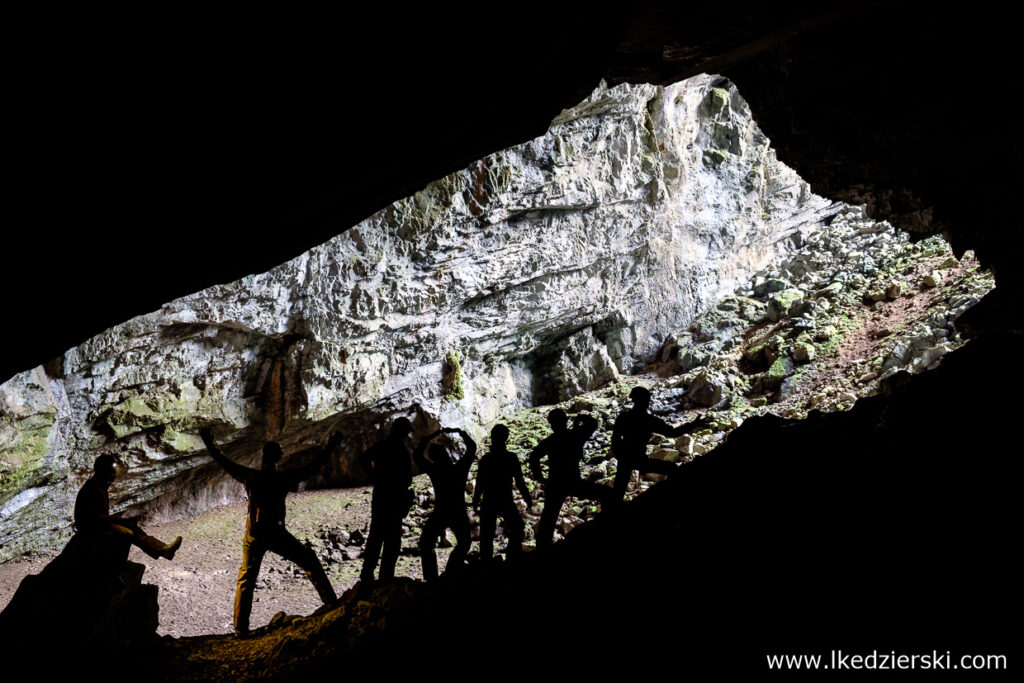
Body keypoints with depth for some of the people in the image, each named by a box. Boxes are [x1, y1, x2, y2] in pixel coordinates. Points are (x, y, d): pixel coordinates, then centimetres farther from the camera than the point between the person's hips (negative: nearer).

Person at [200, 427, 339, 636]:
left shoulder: (250, 476, -7)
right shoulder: (283, 478, -12)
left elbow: (224, 462, 2)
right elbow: (312, 467, -5)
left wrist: (209, 444, 15)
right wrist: (329, 448, 5)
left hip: (254, 536, 2)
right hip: (277, 534, -2)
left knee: (246, 579, 13)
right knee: (310, 562, 14)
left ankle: (241, 628, 9)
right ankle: (331, 603, 11)